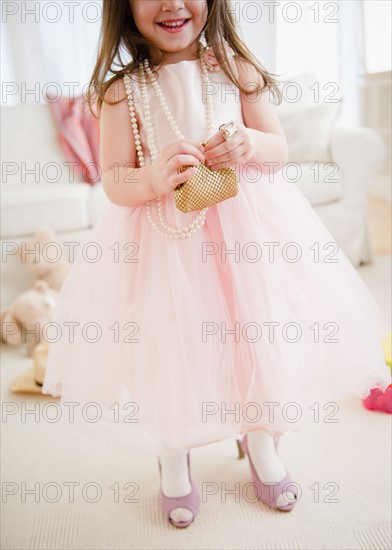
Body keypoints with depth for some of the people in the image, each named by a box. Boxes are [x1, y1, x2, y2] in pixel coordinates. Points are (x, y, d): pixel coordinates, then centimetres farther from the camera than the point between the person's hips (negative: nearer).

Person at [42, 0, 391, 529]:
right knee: (171, 344, 4)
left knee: (258, 329, 8)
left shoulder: (236, 70, 3)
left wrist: (250, 144, -19)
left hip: (246, 230, 2)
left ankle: (260, 440, 37)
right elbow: (113, 182, -6)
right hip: (163, 240, -1)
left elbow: (279, 149, 4)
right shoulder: (123, 90, -1)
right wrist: (154, 177, -27)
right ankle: (173, 457, 33)